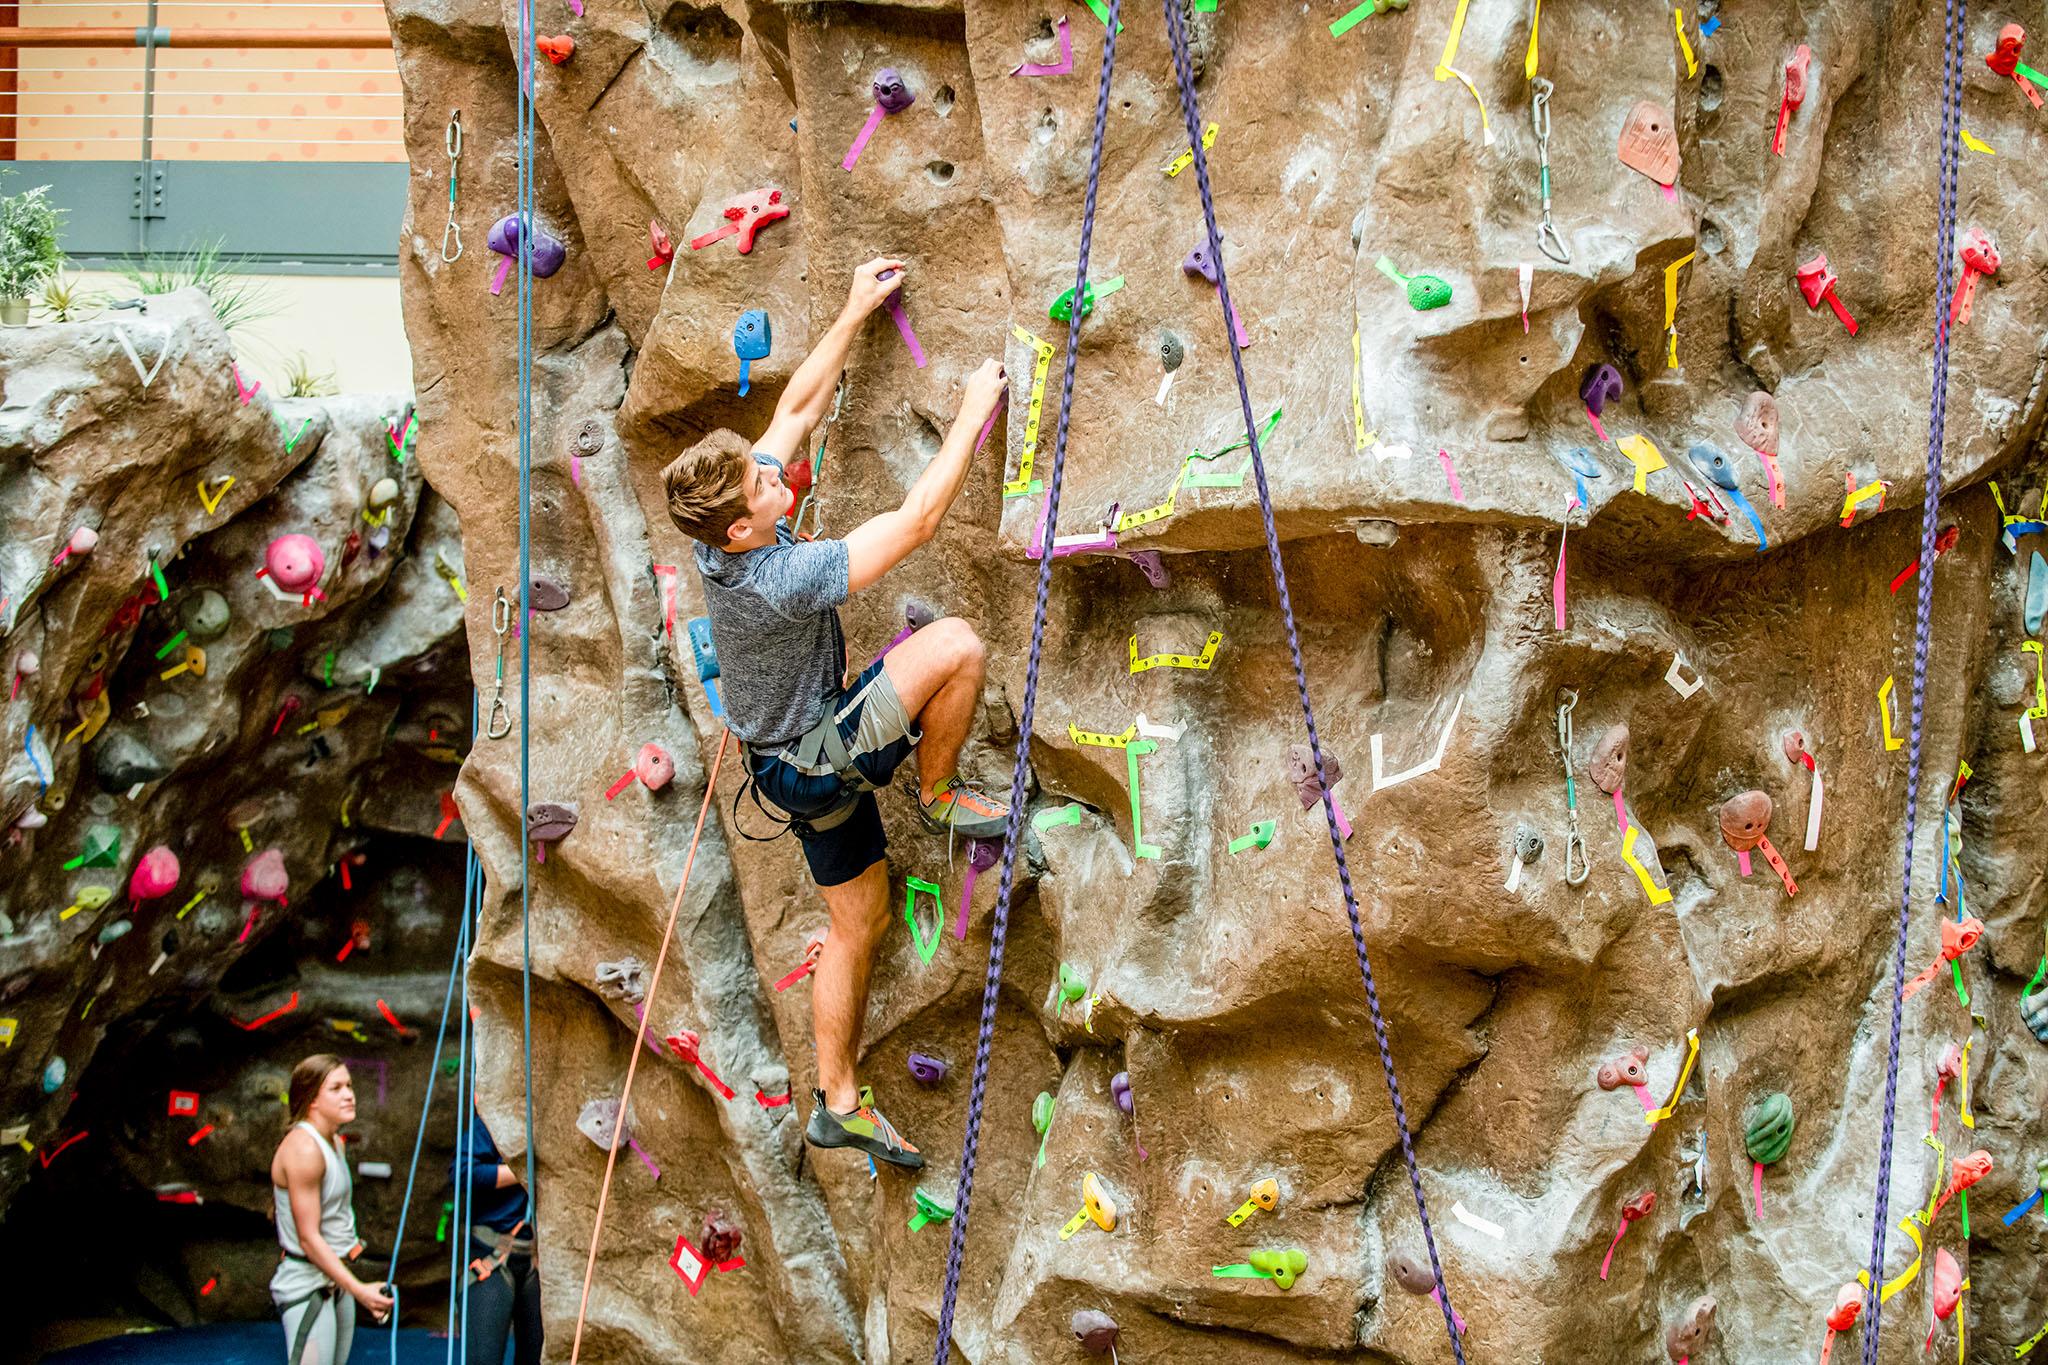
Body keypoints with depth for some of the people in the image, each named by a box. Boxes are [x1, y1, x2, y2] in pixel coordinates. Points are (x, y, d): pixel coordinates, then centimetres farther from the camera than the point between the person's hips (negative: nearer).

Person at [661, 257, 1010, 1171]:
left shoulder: (728, 536, -10)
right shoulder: (780, 579, -34)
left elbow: (800, 406, 1)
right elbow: (916, 521, -31)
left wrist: (856, 314, 3)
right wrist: (973, 416, -22)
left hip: (797, 762, 9)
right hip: (815, 764, -9)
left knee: (859, 926, 18)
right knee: (954, 642, -21)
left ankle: (837, 1102, 25)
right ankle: (940, 797, 1)